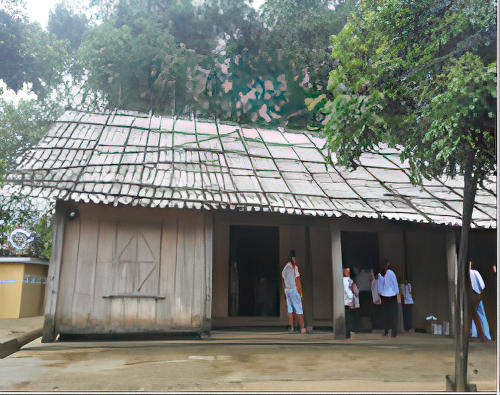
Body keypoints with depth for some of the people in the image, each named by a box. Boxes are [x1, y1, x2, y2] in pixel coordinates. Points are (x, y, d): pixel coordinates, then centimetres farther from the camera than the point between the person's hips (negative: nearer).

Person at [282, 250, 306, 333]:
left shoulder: (285, 267, 13)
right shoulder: (294, 267, -11)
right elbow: (297, 280, -14)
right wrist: (300, 292, -10)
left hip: (287, 290, 7)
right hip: (294, 290, -7)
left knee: (290, 309, 8)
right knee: (299, 309, -5)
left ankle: (291, 327, 8)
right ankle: (302, 328, -6)